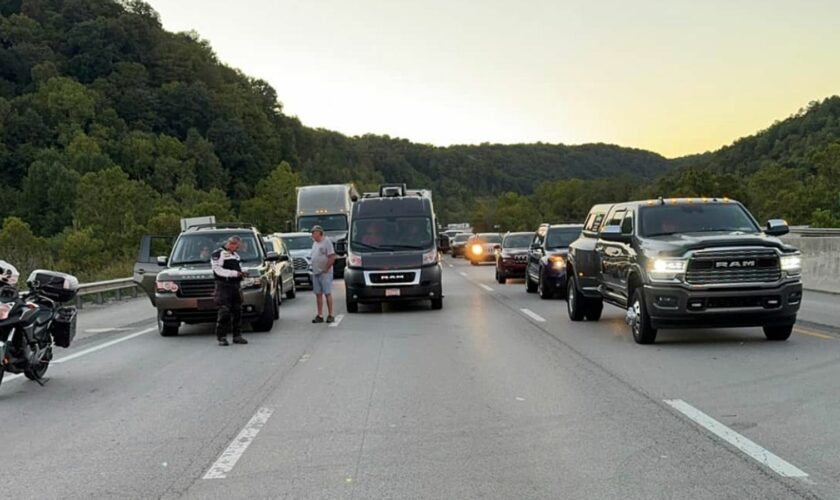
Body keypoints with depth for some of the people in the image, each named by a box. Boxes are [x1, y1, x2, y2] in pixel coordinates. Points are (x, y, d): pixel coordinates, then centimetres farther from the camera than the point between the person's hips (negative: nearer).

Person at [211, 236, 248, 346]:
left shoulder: (236, 255, 21)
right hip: (223, 286, -8)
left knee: (237, 311, 7)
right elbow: (218, 270, -14)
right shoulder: (218, 254, -5)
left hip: (236, 286, 8)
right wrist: (234, 273, -18)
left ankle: (237, 335, 14)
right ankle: (221, 337, -7)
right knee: (224, 312, -11)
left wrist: (241, 273, 9)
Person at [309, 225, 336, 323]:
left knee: (327, 293, -5)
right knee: (318, 294, 7)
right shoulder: (315, 243, 16)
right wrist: (314, 269, 9)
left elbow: (332, 257, -15)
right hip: (315, 273, 8)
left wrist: (325, 269, -15)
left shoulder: (326, 242, -9)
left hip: (325, 273, -8)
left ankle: (331, 315, -1)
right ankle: (320, 315, 11)